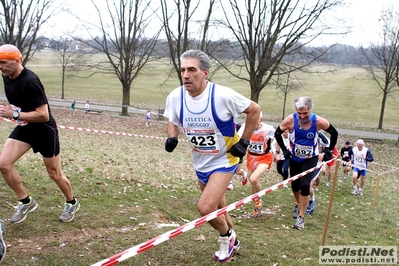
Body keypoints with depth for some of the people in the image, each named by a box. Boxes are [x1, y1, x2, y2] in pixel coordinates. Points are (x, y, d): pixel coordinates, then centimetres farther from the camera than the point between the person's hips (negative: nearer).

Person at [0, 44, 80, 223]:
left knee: (54, 173, 8)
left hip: (44, 130, -7)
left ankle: (72, 203, 34)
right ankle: (26, 202, 10)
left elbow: (43, 115, -30)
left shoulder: (30, 81, -29)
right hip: (24, 128, 7)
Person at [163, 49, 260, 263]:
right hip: (200, 163, 5)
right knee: (217, 207, 21)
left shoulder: (223, 95, -26)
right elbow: (172, 121, 8)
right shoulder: (175, 97, -13)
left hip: (224, 160, -5)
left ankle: (226, 237, 13)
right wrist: (172, 138, -13)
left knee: (206, 208, -20)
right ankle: (232, 241, 49)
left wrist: (244, 142, -13)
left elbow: (254, 110, -11)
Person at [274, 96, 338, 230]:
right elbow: (277, 133, -4)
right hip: (294, 158, 2)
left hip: (311, 159, -2)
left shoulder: (319, 121, -22)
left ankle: (301, 217, -4)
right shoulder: (290, 120, -22)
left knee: (305, 185, -16)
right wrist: (284, 150, -7)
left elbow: (334, 133, -4)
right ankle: (298, 204, 46)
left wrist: (328, 151, -3)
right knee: (295, 185, 13)